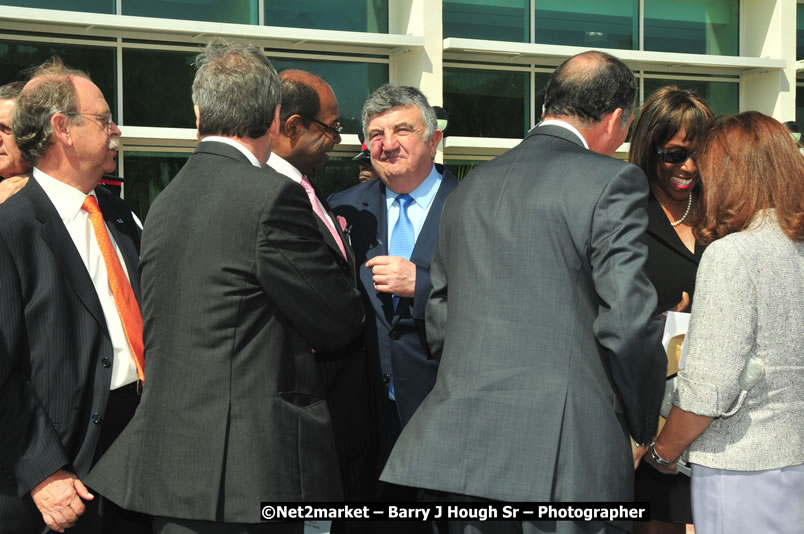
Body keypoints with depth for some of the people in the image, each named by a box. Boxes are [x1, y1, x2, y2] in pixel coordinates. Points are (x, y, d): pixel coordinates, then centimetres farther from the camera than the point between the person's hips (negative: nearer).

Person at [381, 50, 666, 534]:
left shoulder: (473, 185, 14)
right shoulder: (613, 181, -6)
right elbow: (627, 325, -13)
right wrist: (645, 426, 2)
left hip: (459, 447, 6)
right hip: (566, 454, -6)